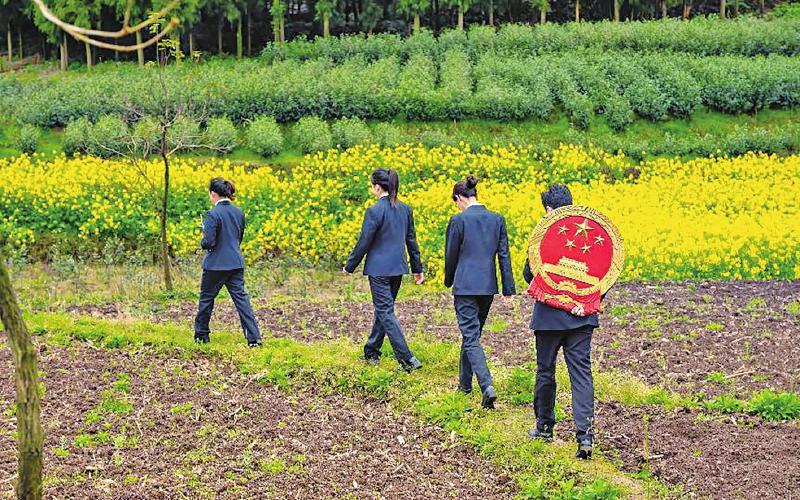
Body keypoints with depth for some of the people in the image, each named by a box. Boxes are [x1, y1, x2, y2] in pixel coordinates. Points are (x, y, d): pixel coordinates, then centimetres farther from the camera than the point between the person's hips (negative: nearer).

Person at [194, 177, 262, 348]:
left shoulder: (213, 214, -17)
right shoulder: (239, 212, 5)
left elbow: (208, 242, -19)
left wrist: (203, 240, 2)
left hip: (216, 265, -5)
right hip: (236, 263, 6)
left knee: (207, 298, 13)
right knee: (241, 299, 3)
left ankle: (201, 335, 24)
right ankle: (254, 338, -6)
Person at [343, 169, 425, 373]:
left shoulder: (375, 211, -16)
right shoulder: (405, 209, 4)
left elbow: (364, 243, -12)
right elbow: (411, 241, 11)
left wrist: (349, 266, 0)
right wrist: (417, 268, 19)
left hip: (379, 269, -7)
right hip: (398, 268, 7)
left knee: (386, 313, -3)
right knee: (383, 309, 19)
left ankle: (407, 359, -11)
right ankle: (371, 352, 30)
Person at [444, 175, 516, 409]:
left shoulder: (459, 221, -11)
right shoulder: (497, 219, 3)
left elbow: (451, 255, -3)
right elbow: (504, 255, 4)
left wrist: (449, 281, 15)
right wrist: (508, 289, 7)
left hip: (465, 286, -6)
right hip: (488, 286, 6)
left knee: (471, 337, -6)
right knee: (473, 332, 21)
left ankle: (487, 387, -22)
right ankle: (465, 383, 32)